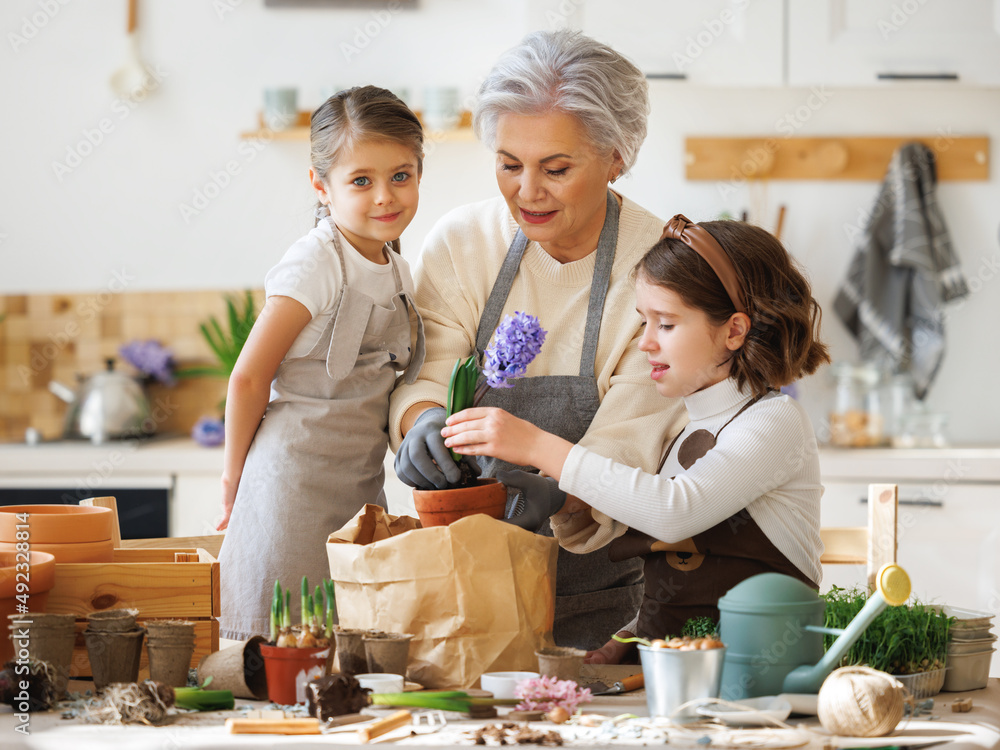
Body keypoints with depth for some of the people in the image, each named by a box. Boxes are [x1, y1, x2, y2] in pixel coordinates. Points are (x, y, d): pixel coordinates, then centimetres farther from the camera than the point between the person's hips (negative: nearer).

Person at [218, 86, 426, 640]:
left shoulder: (396, 271, 10)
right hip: (298, 481, -8)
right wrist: (235, 477, -5)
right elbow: (249, 377, -13)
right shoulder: (315, 263, -15)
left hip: (362, 482, 8)